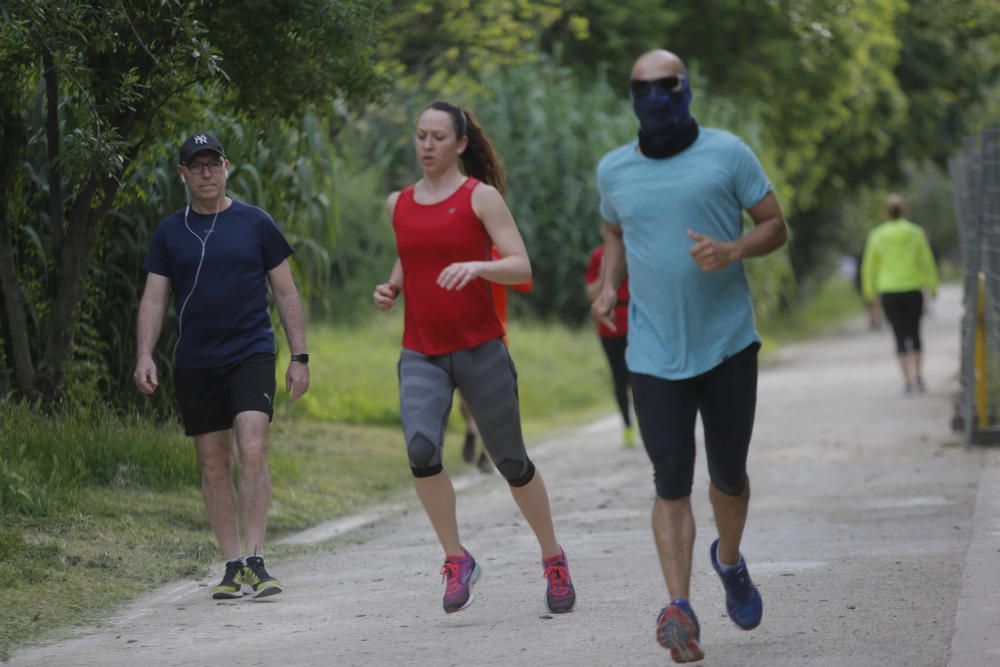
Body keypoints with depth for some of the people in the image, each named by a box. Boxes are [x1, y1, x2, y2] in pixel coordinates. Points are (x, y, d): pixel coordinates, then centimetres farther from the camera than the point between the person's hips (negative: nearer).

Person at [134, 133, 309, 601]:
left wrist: (299, 356, 1)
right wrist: (144, 355, -7)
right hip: (195, 364, 3)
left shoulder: (255, 224, 3)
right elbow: (153, 300, 7)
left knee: (252, 449, -18)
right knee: (213, 464, 4)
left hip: (251, 354, -2)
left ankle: (255, 559, -17)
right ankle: (233, 566, 11)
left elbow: (286, 293, 7)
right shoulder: (170, 233, 8)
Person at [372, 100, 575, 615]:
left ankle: (553, 558, 28)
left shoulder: (481, 196, -3)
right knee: (421, 449, -23)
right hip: (420, 355, 3)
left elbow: (521, 267, -10)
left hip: (480, 349, -3)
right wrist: (392, 287, 8)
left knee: (510, 460, 7)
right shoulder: (399, 204, 11)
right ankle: (457, 560, -7)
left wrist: (475, 266, -28)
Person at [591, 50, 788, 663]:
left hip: (729, 343, -1)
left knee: (729, 474, 11)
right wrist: (609, 286, 7)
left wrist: (734, 249, -17)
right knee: (672, 480, -10)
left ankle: (730, 559, 41)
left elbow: (776, 227, 3)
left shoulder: (727, 154, -2)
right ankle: (680, 609, -18)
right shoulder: (614, 170, 7)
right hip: (655, 353, 1)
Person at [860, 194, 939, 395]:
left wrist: (869, 290, 15)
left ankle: (907, 381, -5)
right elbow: (927, 262, 3)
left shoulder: (877, 236, -2)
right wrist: (933, 286, 15)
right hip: (913, 290, 0)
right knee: (914, 334, 16)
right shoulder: (916, 233, -1)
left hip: (889, 293, 0)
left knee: (900, 337, 4)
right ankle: (919, 376, 4)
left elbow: (869, 266, 3)